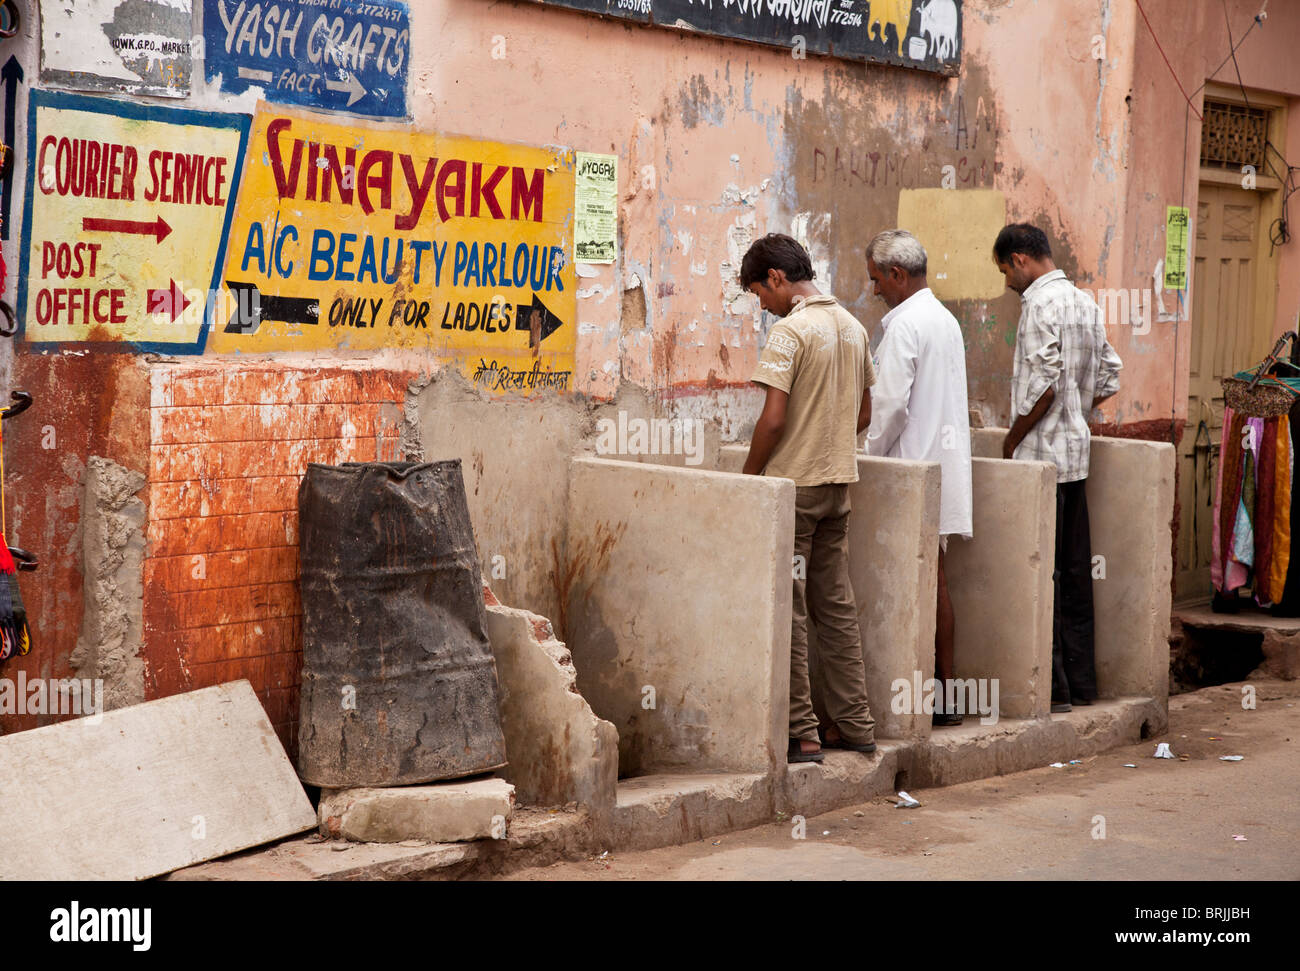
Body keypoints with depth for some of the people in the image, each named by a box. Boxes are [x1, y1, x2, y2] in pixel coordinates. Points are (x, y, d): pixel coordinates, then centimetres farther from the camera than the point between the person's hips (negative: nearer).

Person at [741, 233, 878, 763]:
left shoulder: (790, 331, -15)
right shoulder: (853, 327, 10)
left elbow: (773, 419, -19)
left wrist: (748, 476, -7)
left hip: (793, 486, -8)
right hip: (839, 482, 8)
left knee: (788, 610, -1)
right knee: (836, 605, 13)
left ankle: (800, 733, 0)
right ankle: (855, 723, 17)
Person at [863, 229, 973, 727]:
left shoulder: (905, 323, -13)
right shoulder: (945, 319, 16)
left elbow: (891, 403, -19)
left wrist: (869, 454, -5)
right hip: (944, 461, 9)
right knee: (936, 583, 11)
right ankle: (945, 695, 13)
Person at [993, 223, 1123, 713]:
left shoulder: (1040, 302, -13)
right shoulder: (1085, 302, 14)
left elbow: (1044, 382, -21)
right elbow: (1108, 379, 17)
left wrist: (1013, 438, -11)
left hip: (1042, 453, -9)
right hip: (1077, 452, 9)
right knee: (1075, 571, 12)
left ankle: (1051, 687, -2)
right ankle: (1080, 681, 17)